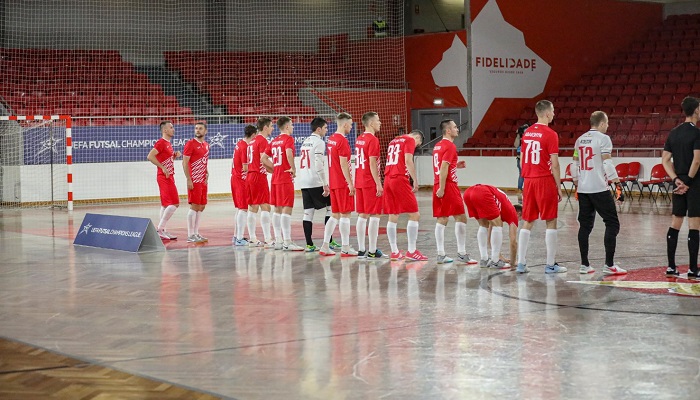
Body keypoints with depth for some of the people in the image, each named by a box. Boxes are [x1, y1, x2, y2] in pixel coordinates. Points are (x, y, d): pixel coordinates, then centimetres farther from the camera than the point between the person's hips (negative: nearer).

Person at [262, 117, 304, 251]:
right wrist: (293, 168, -16)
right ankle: (287, 242, -12)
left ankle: (278, 241, 14)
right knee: (287, 209, -9)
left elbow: (264, 158, 15)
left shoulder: (274, 141, 15)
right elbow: (289, 153, -27)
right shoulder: (288, 138, -8)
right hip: (286, 178, -8)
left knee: (277, 209, 11)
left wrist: (275, 167, 13)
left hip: (275, 178, 8)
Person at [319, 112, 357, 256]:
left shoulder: (331, 139, 13)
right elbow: (343, 164, -19)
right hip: (343, 183, -9)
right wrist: (350, 183, -17)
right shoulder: (342, 141, -15)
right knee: (345, 214, -4)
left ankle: (325, 246, 11)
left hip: (333, 183, 9)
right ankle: (345, 248, -2)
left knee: (335, 215, 12)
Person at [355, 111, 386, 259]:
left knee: (362, 216, 10)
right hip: (370, 183, -8)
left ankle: (361, 250, 11)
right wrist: (378, 184, -17)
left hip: (359, 182, 9)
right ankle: (372, 251, -5)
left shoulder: (359, 139, 13)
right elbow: (372, 164, -18)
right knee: (374, 216, -4)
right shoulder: (373, 140, -13)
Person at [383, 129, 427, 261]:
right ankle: (411, 252, -6)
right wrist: (415, 181, -12)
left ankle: (394, 252, 12)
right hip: (400, 179, -8)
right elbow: (408, 160, -14)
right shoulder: (410, 140, -1)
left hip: (388, 179, 8)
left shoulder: (393, 141, 23)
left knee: (393, 217, 10)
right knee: (414, 214, -3)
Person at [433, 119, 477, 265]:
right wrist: (441, 188, -21)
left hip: (439, 187, 9)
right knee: (461, 218, -5)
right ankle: (461, 253, -7)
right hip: (448, 186, -9)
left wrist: (455, 165, 18)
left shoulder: (438, 145, 16)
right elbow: (443, 168, -19)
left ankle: (441, 254, 6)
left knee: (442, 220, 7)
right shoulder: (450, 146, -11)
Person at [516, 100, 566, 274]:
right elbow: (554, 164, -12)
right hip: (545, 181, -6)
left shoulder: (527, 133, 10)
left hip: (529, 181, 6)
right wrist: (559, 186, -5)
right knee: (551, 222, 1)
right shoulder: (550, 134, -11)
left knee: (527, 223, 9)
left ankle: (521, 264, 8)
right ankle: (551, 265, 2)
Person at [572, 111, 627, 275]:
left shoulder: (580, 140, 13)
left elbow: (575, 165, 16)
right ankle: (609, 265, -5)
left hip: (583, 189, 7)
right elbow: (608, 164, -15)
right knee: (612, 224, 0)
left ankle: (584, 264, 11)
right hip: (599, 189, -7)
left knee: (585, 225, 11)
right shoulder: (603, 138, -8)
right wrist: (618, 184, -13)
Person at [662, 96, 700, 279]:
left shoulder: (674, 132, 9)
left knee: (675, 225, 11)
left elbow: (665, 159, 7)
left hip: (679, 184, 7)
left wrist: (677, 180, 0)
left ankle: (671, 267, 14)